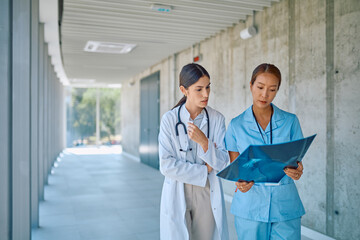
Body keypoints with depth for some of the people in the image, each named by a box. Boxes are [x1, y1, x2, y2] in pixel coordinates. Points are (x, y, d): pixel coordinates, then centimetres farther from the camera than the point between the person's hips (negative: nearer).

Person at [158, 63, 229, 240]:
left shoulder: (217, 119, -3)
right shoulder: (169, 119, -8)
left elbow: (223, 163, -7)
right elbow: (166, 165, -12)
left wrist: (204, 142, -23)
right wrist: (204, 170, -11)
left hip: (207, 194, 2)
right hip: (177, 195, -1)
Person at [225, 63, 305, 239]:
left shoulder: (290, 121, 2)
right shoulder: (236, 125, 0)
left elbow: (297, 160, 5)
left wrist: (297, 171, -18)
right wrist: (241, 182, -17)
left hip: (285, 203, 1)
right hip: (249, 206, 0)